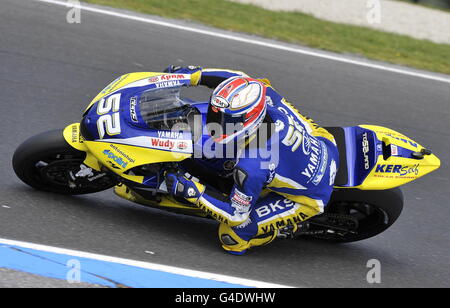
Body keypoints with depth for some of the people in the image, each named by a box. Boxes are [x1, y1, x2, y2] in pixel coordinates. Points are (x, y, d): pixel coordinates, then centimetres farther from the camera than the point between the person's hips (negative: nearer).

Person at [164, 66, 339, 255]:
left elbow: (236, 214, -23)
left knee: (231, 237, -9)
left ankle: (288, 226, 12)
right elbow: (240, 80, -2)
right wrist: (194, 75, -5)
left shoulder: (251, 168, -39)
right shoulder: (265, 95, -26)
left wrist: (192, 191, -22)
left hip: (309, 196, -6)